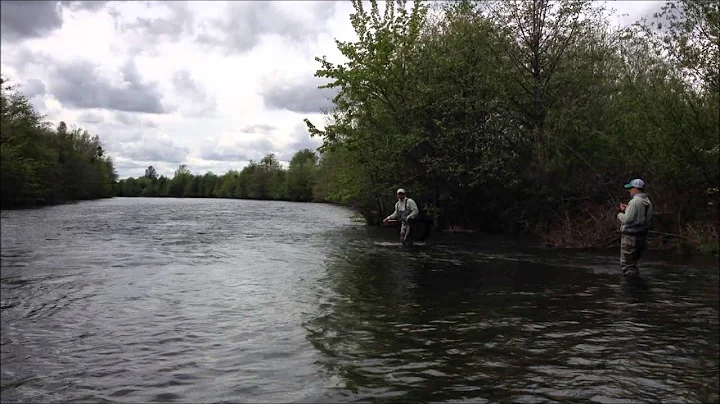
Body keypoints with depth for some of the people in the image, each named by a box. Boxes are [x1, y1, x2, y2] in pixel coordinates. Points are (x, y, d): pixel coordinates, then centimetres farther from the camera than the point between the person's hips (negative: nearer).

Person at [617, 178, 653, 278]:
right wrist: (626, 210, 20)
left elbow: (627, 219, -21)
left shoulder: (634, 202, -17)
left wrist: (620, 215, -1)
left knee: (627, 264, -3)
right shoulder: (648, 202, 11)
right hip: (642, 236, 9)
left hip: (631, 237, -9)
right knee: (633, 264, 20)